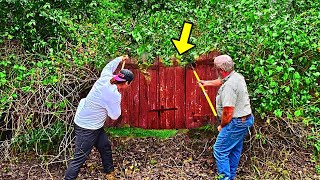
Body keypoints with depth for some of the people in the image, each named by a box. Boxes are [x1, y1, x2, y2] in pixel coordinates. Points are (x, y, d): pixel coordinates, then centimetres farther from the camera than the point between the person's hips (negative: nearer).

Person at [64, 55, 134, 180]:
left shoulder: (105, 78, -5)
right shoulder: (114, 95, -25)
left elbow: (108, 67, 19)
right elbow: (114, 116, -13)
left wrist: (120, 59, 32)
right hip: (87, 128, -10)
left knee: (105, 146, 17)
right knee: (80, 158, -2)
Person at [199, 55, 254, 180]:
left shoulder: (229, 86, -26)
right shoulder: (237, 76, 4)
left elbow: (228, 112, -26)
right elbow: (221, 81, 27)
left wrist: (222, 126, -9)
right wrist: (207, 83, 40)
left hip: (236, 123, -10)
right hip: (246, 119, 10)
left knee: (220, 150, -1)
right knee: (234, 150, 20)